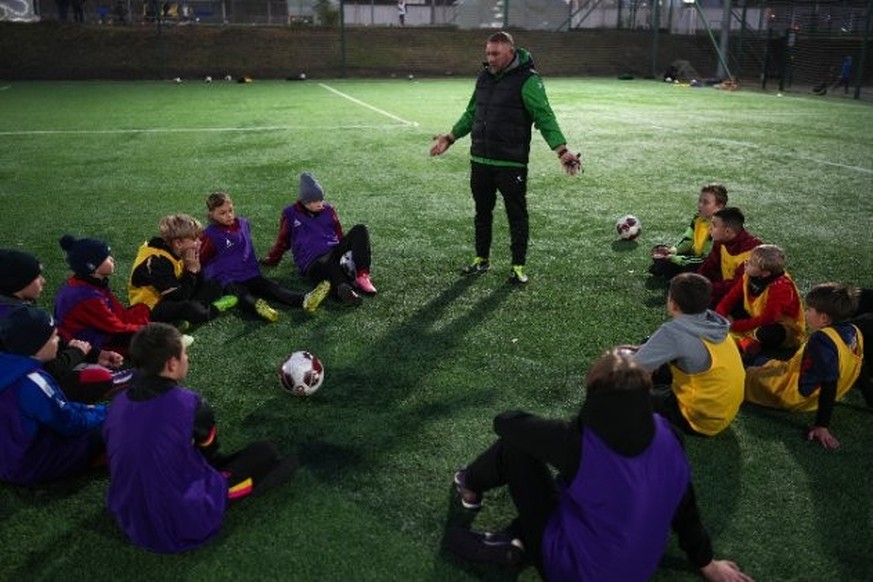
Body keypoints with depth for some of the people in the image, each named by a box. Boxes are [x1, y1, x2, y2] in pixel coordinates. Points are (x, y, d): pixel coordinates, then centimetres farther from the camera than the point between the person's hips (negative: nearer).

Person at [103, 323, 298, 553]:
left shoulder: (118, 403, -6)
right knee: (264, 452, 5)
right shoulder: (188, 404, -22)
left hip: (129, 522, 6)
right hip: (185, 527, -6)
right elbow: (209, 449, 0)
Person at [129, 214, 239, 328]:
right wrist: (191, 270, -21)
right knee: (190, 308, -39)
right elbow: (179, 297, -27)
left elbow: (199, 286, 4)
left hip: (171, 299, 9)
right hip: (151, 308, -9)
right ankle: (213, 309, -5)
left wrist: (196, 268, -13)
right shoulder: (158, 261, -25)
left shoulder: (178, 253, 0)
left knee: (214, 285, 9)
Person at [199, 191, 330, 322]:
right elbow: (200, 259, -1)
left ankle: (304, 300, -45)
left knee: (272, 287, -20)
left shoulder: (243, 224, 12)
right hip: (226, 279, -5)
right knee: (242, 295, -35)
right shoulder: (210, 235, -5)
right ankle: (258, 306, -70)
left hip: (249, 274, 5)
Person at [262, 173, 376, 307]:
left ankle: (362, 276, -37)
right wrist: (271, 260, 26)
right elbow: (283, 241, 20)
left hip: (334, 252, 5)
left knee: (360, 230, -20)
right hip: (312, 262, -5)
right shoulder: (291, 214, 9)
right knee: (329, 264, -44)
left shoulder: (329, 210, 17)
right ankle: (344, 289, -77)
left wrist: (347, 251, 12)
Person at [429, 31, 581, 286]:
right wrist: (450, 137, 25)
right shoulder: (484, 77, 12)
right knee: (482, 212, 16)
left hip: (511, 163, -6)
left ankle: (518, 266, 13)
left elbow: (545, 117, -14)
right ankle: (482, 259, 31)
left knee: (517, 215, 3)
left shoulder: (527, 80, -9)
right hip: (480, 160, 7)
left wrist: (562, 150, -24)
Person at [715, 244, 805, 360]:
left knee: (768, 333, -41)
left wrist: (733, 325, -36)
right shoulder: (750, 275, -12)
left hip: (788, 330, -7)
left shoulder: (781, 287, -31)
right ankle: (745, 341, -21)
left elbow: (766, 320, -36)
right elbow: (732, 297, -8)